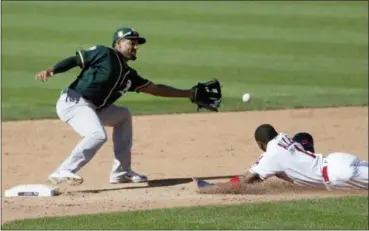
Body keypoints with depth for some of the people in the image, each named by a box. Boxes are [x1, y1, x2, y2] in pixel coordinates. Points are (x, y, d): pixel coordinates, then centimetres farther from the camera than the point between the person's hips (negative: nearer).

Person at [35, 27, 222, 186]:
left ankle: (121, 172, 18)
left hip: (92, 110, 10)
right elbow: (74, 60, -6)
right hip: (72, 102, -10)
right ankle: (63, 173, -30)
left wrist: (191, 94, 24)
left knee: (123, 116, 22)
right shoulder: (104, 54, -3)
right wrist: (50, 71, -23)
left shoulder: (128, 75, 18)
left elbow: (155, 89, 23)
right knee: (98, 135, -30)